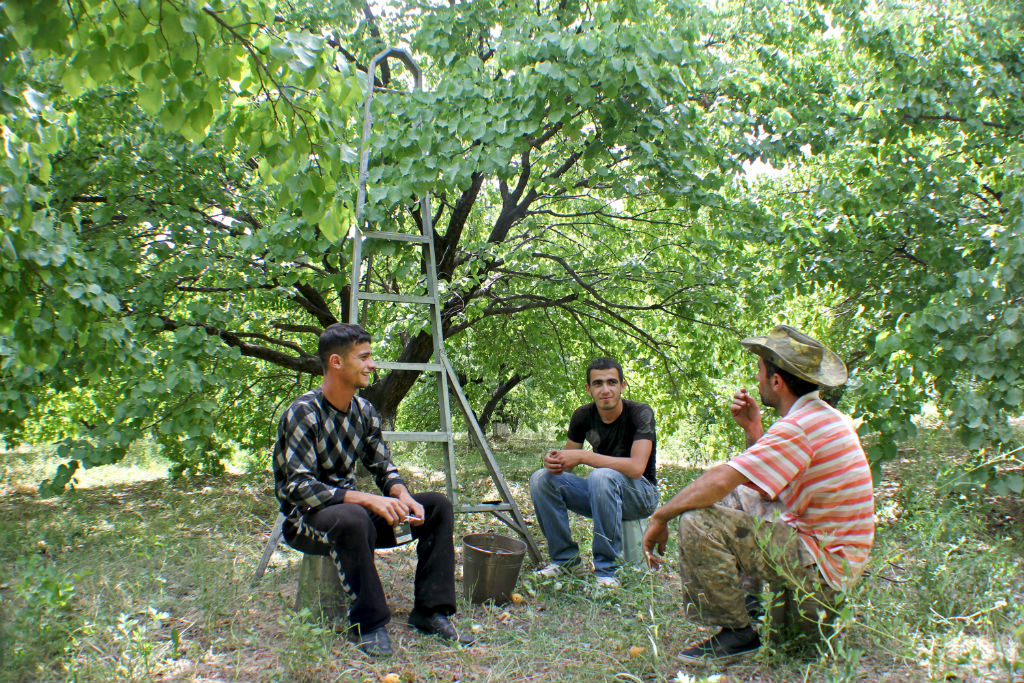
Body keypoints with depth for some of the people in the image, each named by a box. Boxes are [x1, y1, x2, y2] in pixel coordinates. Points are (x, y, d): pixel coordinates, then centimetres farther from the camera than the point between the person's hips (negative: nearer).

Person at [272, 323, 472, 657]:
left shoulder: (363, 410, 2)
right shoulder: (303, 413, -20)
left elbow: (383, 467, 7)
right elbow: (298, 487, -27)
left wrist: (402, 496, -17)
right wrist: (367, 499, -34)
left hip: (352, 507, 7)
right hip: (305, 519, -7)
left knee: (438, 505, -6)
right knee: (352, 518, -41)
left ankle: (430, 611, -6)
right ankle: (368, 624, -21)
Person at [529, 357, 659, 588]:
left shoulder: (640, 413, -19)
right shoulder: (583, 416, -4)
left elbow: (636, 467, -32)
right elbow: (567, 463, 4)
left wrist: (583, 456, -33)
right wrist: (554, 461, -22)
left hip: (640, 493, -5)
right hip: (599, 493, 5)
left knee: (602, 476, -37)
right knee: (541, 479, -14)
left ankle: (606, 569, -26)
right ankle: (566, 558, -3)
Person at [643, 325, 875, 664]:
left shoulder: (798, 428, -23)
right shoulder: (826, 416, 9)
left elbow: (718, 481, -28)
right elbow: (770, 491, 15)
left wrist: (660, 517, -16)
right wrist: (753, 431, 4)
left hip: (822, 570, -10)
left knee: (698, 521, -21)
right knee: (730, 499, 22)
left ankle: (738, 632, -7)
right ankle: (749, 599, 17)